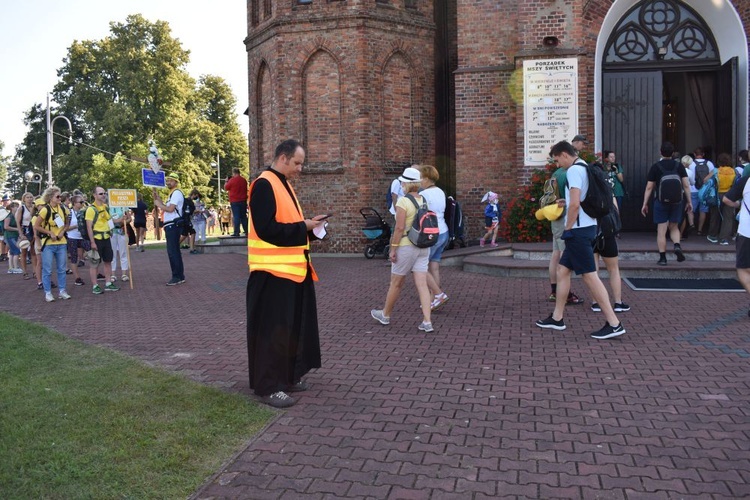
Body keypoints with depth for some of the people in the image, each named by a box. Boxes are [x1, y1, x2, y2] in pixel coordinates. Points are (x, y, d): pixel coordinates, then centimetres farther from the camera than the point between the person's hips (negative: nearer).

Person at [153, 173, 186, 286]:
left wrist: (158, 204, -6)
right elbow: (165, 208, 21)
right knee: (174, 251, 13)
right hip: (171, 226, 11)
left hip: (173, 226, -11)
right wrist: (158, 197, 19)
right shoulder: (172, 194, 22)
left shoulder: (176, 193, -10)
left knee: (172, 251, -11)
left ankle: (177, 277, -9)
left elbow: (170, 209, -20)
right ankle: (179, 276, 19)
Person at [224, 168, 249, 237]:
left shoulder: (232, 180, -11)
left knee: (236, 216, -5)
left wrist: (226, 181, 14)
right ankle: (246, 231, 11)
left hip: (235, 201, -5)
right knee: (244, 216, 10)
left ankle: (236, 232, -7)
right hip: (243, 201, 5)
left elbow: (226, 187, 1)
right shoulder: (244, 180, 6)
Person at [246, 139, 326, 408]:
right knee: (272, 330, -2)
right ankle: (268, 385, 9)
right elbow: (266, 229, -23)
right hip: (273, 270, -10)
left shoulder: (283, 184, 15)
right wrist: (304, 227, -15)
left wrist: (309, 226, 3)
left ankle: (287, 375, 28)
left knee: (292, 325, 16)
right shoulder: (264, 185, -15)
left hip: (292, 268, 10)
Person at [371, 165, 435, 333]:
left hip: (406, 246, -6)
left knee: (396, 283, 9)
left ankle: (385, 315, 27)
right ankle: (427, 322, -1)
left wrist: (393, 248, -12)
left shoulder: (403, 201, -14)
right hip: (423, 246, 6)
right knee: (422, 284, 4)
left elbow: (399, 228, -17)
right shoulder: (424, 201, 6)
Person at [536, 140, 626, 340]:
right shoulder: (584, 168, 17)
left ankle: (614, 324, -4)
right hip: (585, 227, 10)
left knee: (589, 275, -8)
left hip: (579, 229, -10)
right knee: (562, 270, 14)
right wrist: (564, 202, 30)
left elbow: (575, 204, -22)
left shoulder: (574, 170, -14)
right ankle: (557, 318, 20)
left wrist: (567, 229, -14)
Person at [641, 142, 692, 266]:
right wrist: (689, 201, 8)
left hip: (661, 201, -2)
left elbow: (649, 187, -3)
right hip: (677, 201, 2)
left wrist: (645, 204, 3)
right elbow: (686, 185, 0)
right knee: (674, 227, 19)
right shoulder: (679, 166, 3)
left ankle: (662, 258, 2)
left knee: (661, 231, 2)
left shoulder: (655, 167, -2)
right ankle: (677, 245, -7)